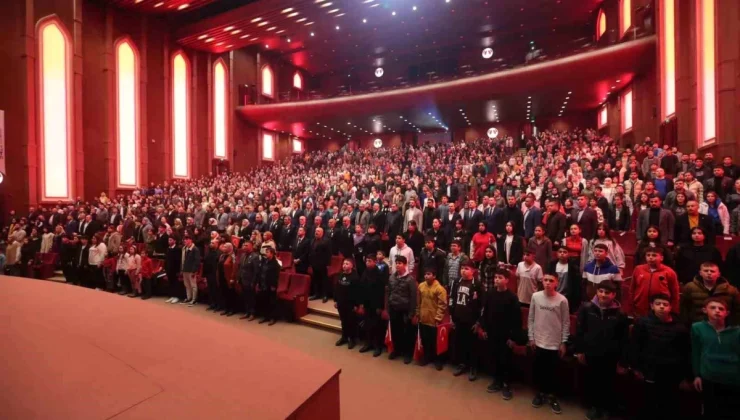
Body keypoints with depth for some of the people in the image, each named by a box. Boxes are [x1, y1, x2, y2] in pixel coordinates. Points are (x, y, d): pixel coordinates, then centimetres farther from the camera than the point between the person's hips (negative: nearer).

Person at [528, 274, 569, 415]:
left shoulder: (562, 300, -12)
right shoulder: (535, 296, -6)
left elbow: (566, 323, -4)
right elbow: (531, 319, 1)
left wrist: (563, 342, -2)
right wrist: (531, 337, 2)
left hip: (554, 343, -2)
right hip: (538, 341, 2)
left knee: (551, 371, 10)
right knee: (538, 369, 12)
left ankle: (551, 395, 30)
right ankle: (540, 392, 33)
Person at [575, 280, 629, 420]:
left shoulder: (619, 314, -7)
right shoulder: (587, 308, -7)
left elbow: (623, 338, -2)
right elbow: (579, 330, -3)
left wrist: (621, 359, -1)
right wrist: (579, 350, -3)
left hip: (609, 356, -1)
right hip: (590, 354, 1)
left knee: (607, 383, 12)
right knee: (591, 381, 14)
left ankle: (605, 407, 33)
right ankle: (593, 405, 35)